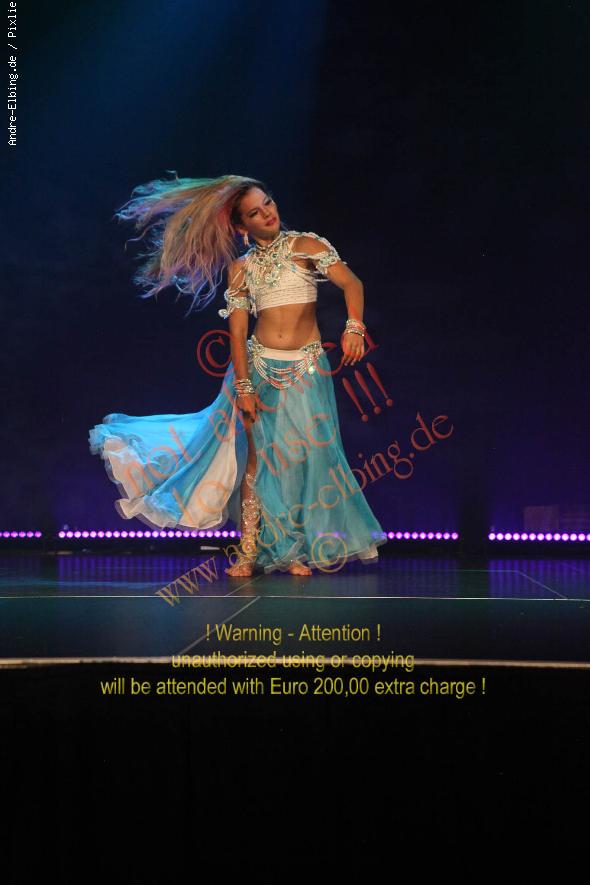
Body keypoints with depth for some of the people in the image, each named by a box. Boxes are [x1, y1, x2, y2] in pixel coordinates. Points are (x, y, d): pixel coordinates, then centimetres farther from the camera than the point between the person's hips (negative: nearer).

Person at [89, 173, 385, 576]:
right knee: (256, 457, -1)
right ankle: (249, 553, 5)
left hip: (307, 368, -1)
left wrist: (354, 326, -27)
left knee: (306, 457, -1)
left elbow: (352, 283, -10)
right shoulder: (240, 268, 6)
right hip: (258, 366, 1)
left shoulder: (307, 245, 1)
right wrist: (243, 386, -9)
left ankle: (295, 550, 11)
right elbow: (237, 331, 0)